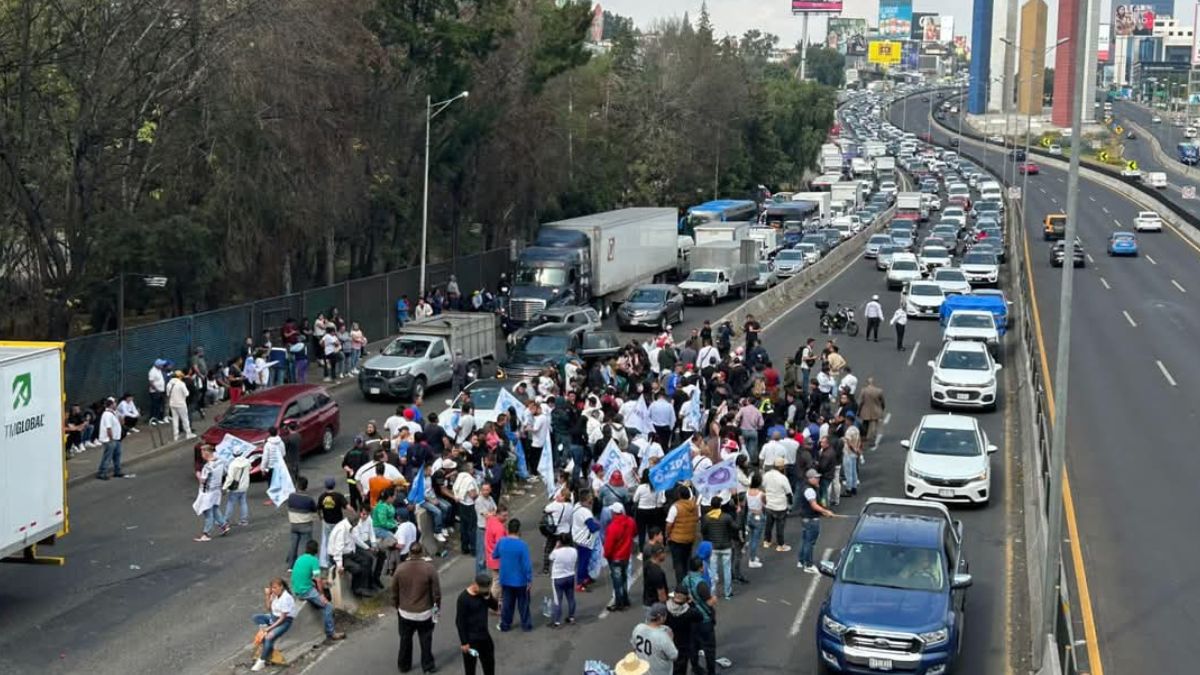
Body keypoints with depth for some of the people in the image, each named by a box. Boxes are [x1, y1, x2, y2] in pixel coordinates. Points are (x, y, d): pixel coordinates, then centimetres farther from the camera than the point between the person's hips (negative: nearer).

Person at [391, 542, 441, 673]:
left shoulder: (400, 568, -10)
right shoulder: (429, 568, -16)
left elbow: (394, 591, -1)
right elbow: (436, 591, -10)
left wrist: (396, 606, 15)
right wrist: (437, 606, 6)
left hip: (405, 612, 2)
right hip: (425, 612, -2)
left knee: (405, 639, 18)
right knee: (426, 640, 14)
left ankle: (403, 665, 29)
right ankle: (428, 665, 22)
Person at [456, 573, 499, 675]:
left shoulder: (484, 592, -2)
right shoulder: (464, 598, -21)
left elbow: (496, 607, 3)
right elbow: (459, 622, -18)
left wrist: (489, 597, -17)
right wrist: (464, 642, -17)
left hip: (484, 636, 7)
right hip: (470, 639, -7)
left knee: (489, 662, 19)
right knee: (470, 666, 6)